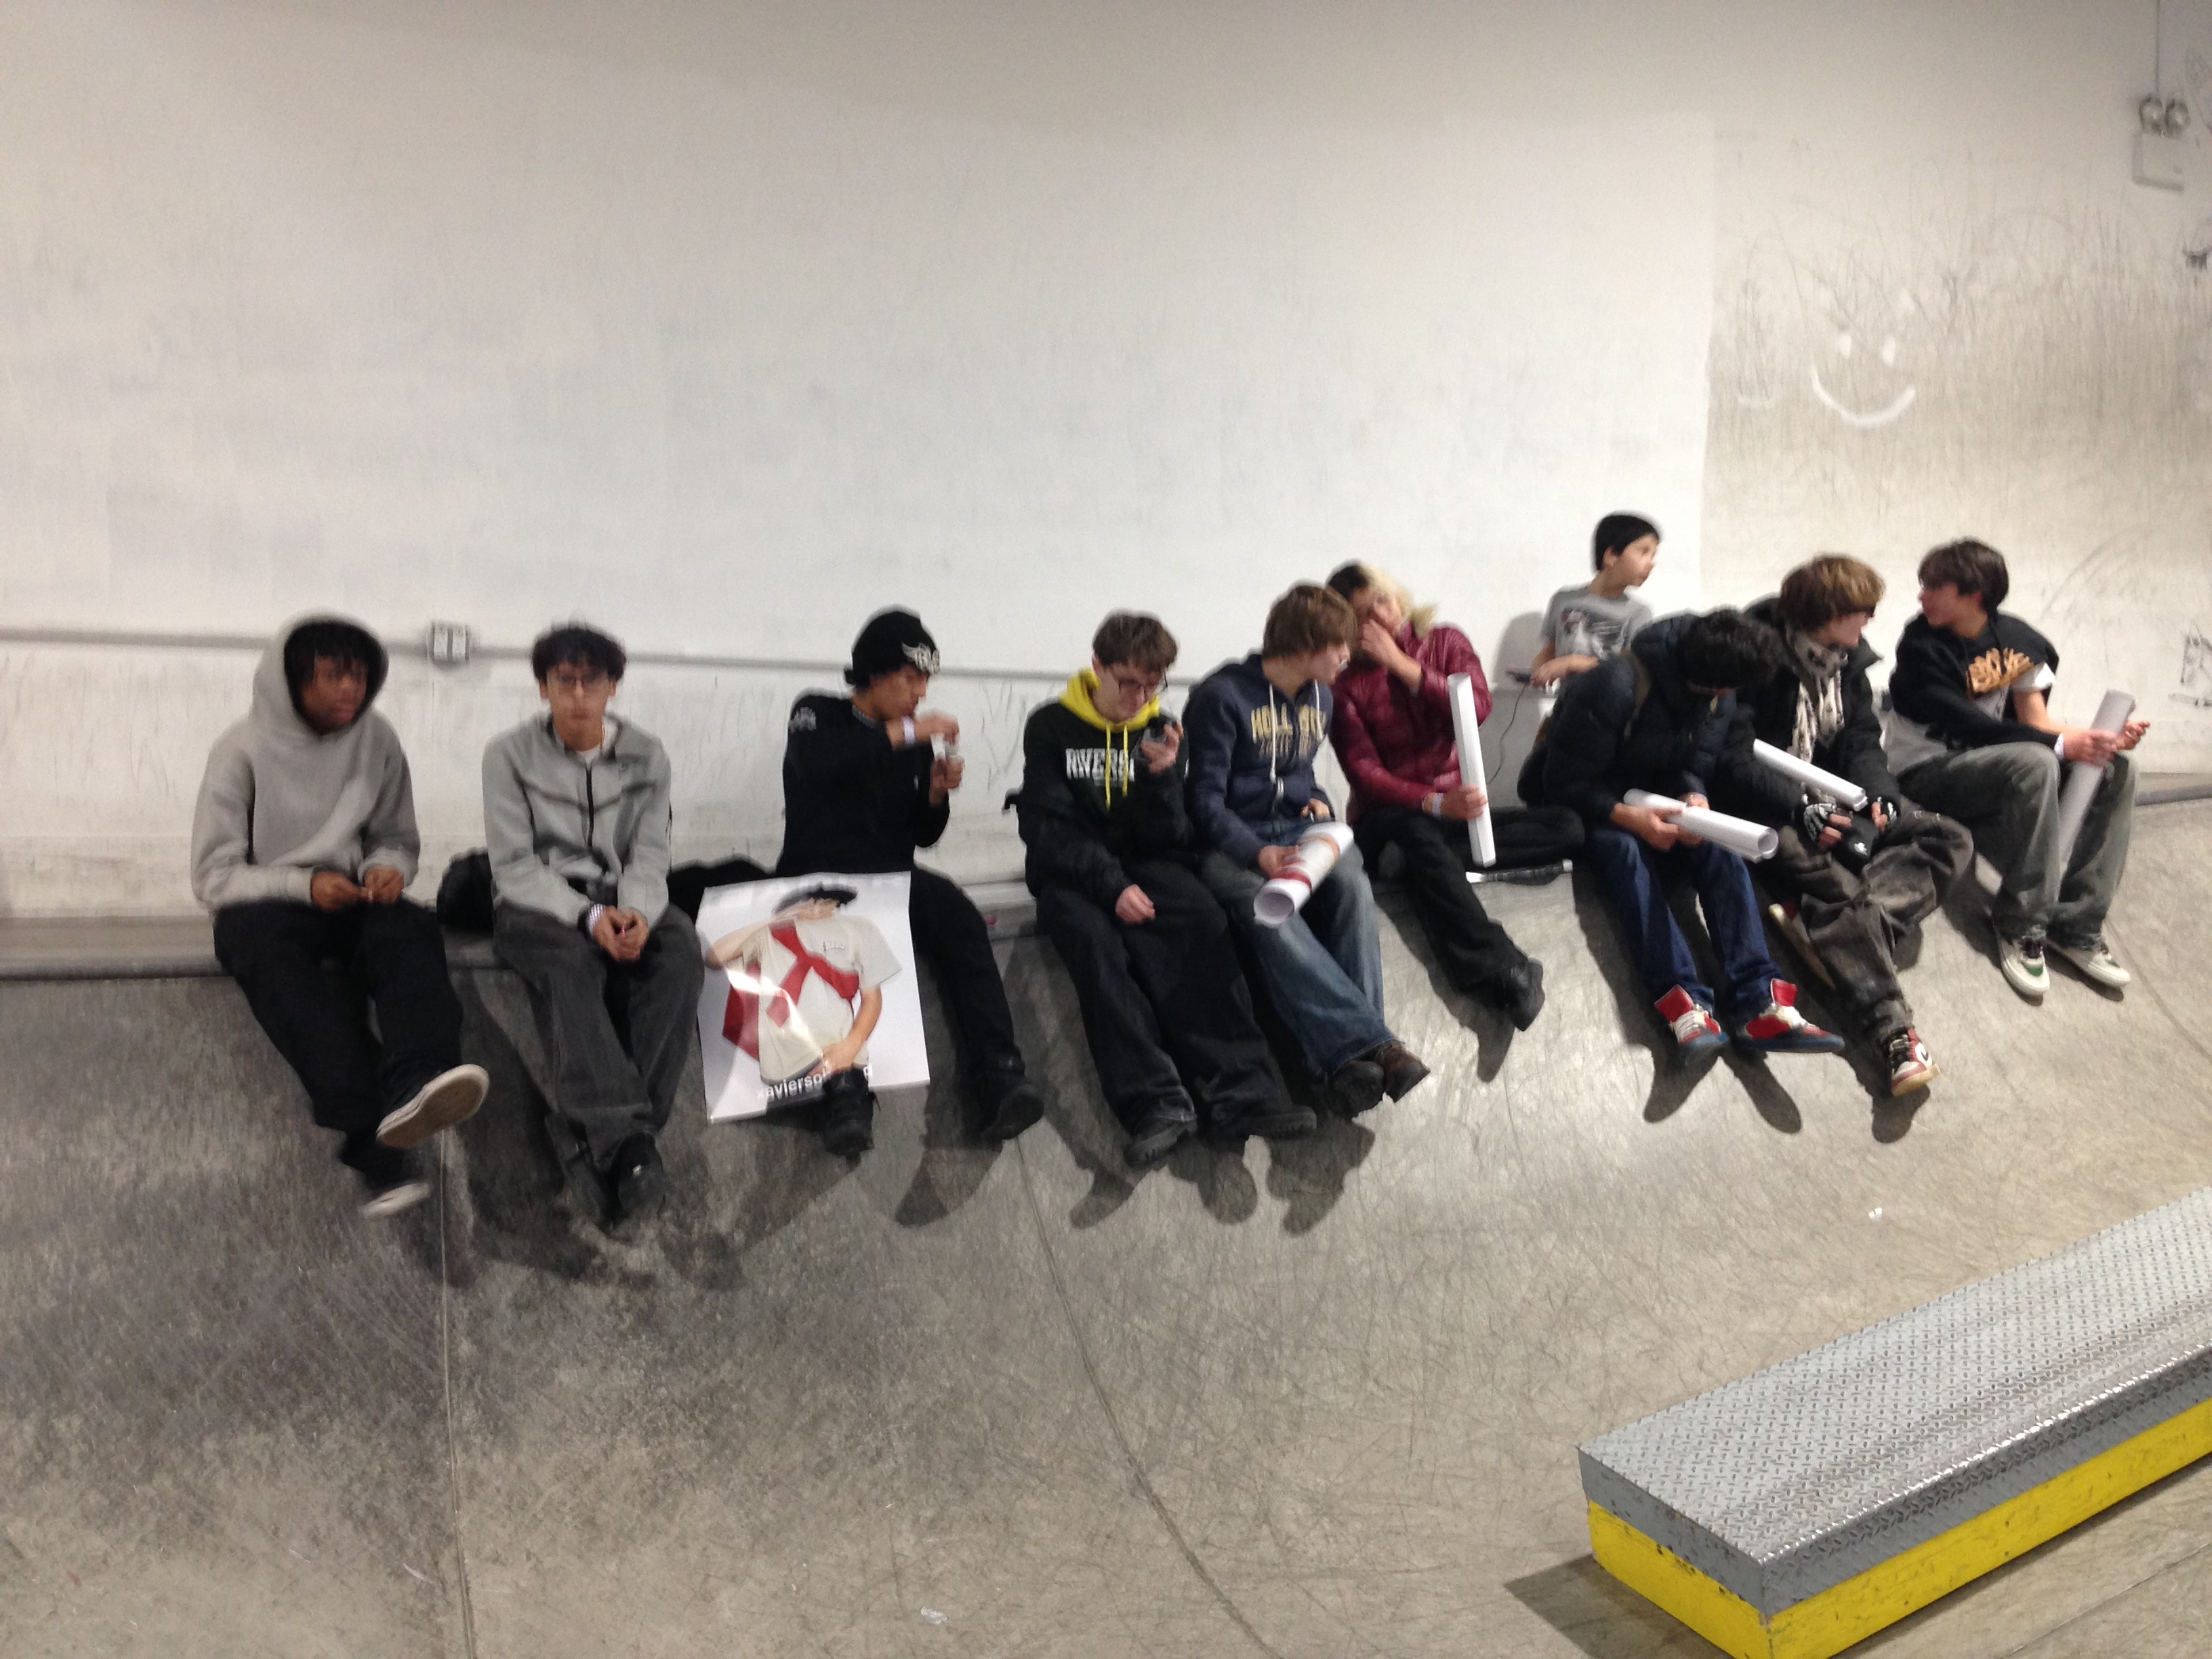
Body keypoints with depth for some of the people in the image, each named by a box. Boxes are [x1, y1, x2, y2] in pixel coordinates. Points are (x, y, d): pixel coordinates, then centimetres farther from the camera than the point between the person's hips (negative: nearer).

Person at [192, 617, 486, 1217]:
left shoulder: (377, 741, 3)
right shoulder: (243, 750, -6)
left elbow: (396, 839, 13)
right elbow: (213, 876, -6)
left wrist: (387, 869, -12)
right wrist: (303, 885, -22)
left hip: (350, 899, 3)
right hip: (263, 903, -3)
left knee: (411, 926, -32)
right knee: (268, 948, -38)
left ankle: (415, 1082, -59)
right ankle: (371, 1134, -53)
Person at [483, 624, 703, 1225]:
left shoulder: (646, 755, 8)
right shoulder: (509, 754, 0)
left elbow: (649, 855, 4)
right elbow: (514, 866, -7)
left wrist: (637, 912, -20)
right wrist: (588, 915, -23)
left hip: (620, 903, 3)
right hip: (535, 905, -2)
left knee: (679, 945, -31)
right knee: (570, 962, -38)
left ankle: (590, 1134, -34)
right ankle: (627, 1138, -47)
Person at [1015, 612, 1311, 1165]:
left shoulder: (1161, 730, 10)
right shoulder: (1051, 727, 1)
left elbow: (1170, 840, 4)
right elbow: (1047, 828, -8)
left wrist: (1162, 776, -15)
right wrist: (1112, 886, -22)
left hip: (1145, 866, 2)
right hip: (1071, 874, -2)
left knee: (1201, 921, -30)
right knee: (1093, 938, -36)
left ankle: (1240, 1088, -40)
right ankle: (1154, 1101, -45)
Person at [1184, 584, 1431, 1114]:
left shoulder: (1319, 699, 15)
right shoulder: (1224, 696, -8)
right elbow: (1206, 799, -10)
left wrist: (1318, 801, 7)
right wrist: (1258, 853, -25)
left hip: (1299, 832, 5)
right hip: (1231, 845, -5)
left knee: (1352, 887, -29)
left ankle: (1349, 1055, -35)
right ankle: (1368, 1042, -44)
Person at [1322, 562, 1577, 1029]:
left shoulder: (1445, 641, 7)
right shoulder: (1346, 686, -1)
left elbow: (1478, 708, -10)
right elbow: (1366, 775, -11)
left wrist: (1401, 664, -15)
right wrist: (1436, 803, -29)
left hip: (1455, 806, 4)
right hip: (1390, 814, -4)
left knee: (1566, 828, -17)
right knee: (1418, 834, -41)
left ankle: (1425, 865, -30)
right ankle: (1505, 969, -53)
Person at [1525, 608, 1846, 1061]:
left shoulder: (1719, 697, -7)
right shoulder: (1615, 686, -28)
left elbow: (1693, 767, 0)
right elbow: (1565, 783, -24)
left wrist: (1692, 798, -24)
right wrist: (1628, 816, -37)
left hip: (1657, 798, 5)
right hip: (1591, 805, -5)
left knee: (1718, 848, -24)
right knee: (1626, 850, -37)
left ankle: (1756, 1002, -34)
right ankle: (1684, 1002, -49)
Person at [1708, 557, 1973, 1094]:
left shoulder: (1849, 656, 8)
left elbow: (1862, 742, 8)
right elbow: (1733, 759, -20)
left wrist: (1877, 794, -13)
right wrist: (1800, 807, -33)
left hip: (1831, 802, 8)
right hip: (1767, 808, -8)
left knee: (1949, 840, -8)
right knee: (1837, 887, -34)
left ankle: (1817, 924, -29)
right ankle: (1893, 1031, -39)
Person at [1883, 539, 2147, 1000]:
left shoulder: (2018, 640, 2)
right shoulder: (1921, 646, -14)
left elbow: (2035, 719, 1)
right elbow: (1968, 725, -20)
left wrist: (2104, 738, -16)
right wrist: (2060, 744, -24)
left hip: (1991, 762, 6)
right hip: (1930, 774, -6)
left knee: (2117, 769, -11)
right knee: (2034, 763, -34)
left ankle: (2077, 925, -11)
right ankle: (2021, 928, -27)